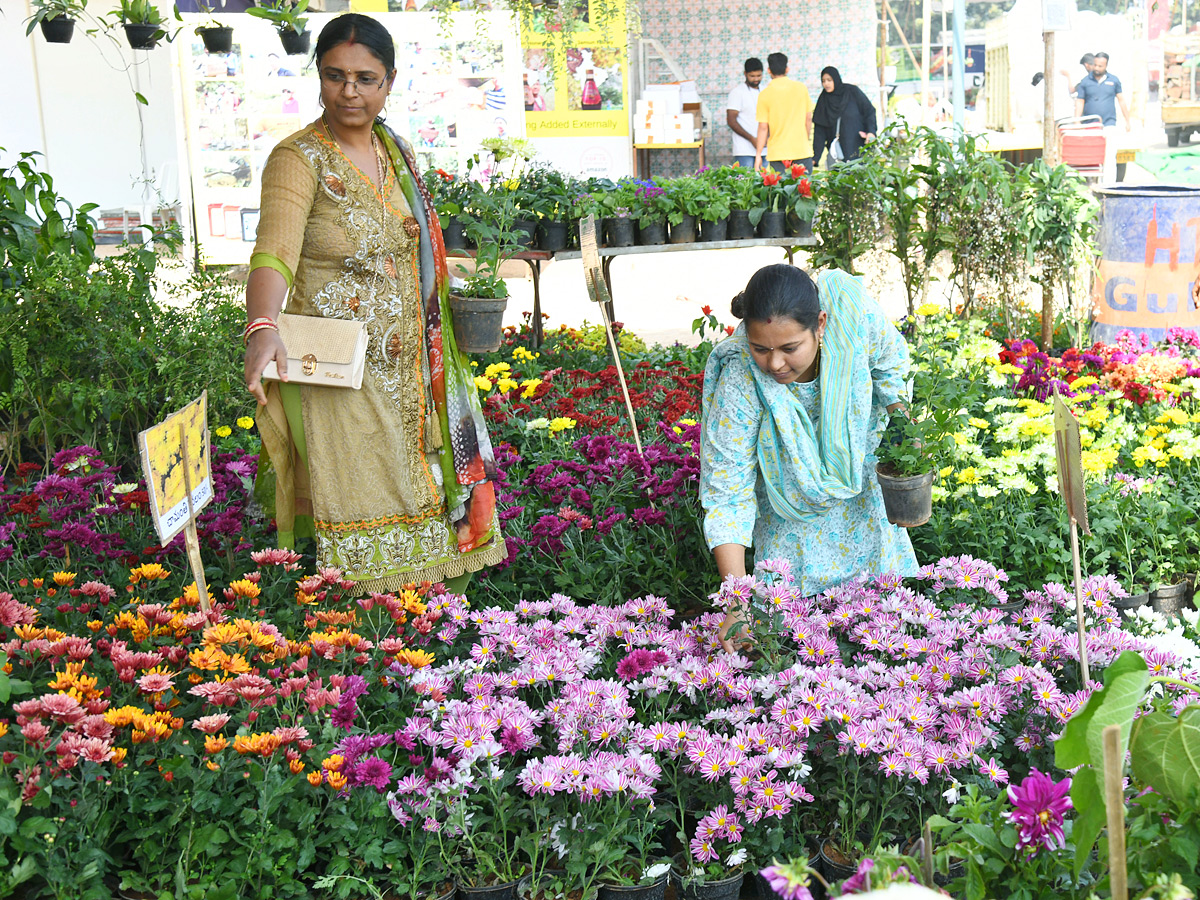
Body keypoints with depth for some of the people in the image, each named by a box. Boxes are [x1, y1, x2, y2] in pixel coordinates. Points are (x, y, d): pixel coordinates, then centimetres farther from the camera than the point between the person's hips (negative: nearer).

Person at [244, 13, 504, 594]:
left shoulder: (394, 152, 10)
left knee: (412, 501, 11)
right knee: (354, 518, -6)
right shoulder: (299, 159, -12)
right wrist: (263, 327, -44)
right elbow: (274, 253, -27)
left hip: (403, 370, 7)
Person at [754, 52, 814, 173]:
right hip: (802, 151, 1)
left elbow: (763, 127, -5)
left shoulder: (764, 94, -5)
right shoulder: (801, 88, 1)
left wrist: (758, 155, 0)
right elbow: (808, 118, 6)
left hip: (778, 153, -1)